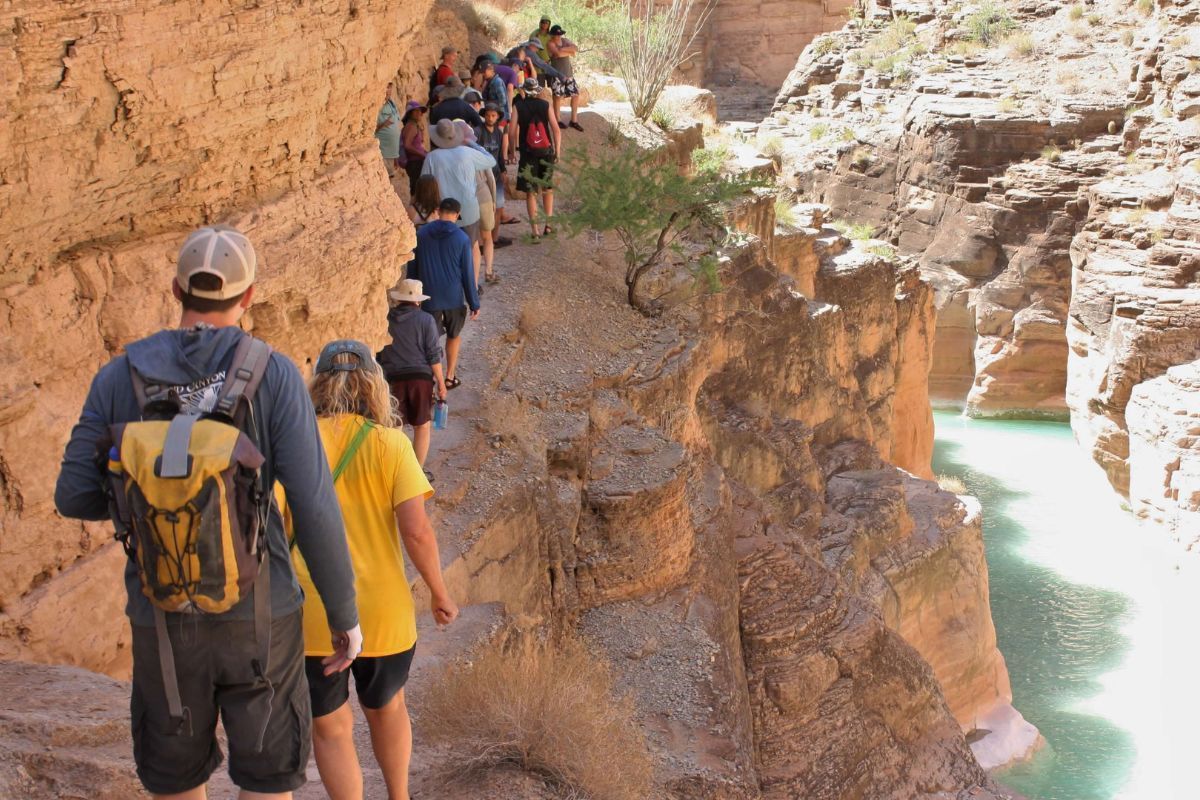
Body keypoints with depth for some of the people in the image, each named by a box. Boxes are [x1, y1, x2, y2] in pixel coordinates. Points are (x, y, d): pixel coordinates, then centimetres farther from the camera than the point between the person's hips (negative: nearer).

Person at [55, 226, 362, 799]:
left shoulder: (119, 376, -5)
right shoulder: (274, 375, -12)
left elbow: (75, 497, -2)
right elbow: (314, 509, -15)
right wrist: (345, 614, -4)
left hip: (163, 618, 2)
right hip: (259, 614, -2)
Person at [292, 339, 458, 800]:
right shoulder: (389, 444, -9)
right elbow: (416, 530, -14)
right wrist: (439, 593, 0)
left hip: (311, 616, -1)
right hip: (381, 611, 1)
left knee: (330, 728, 15)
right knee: (385, 708, 27)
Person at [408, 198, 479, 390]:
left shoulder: (421, 233, -4)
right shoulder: (462, 239, -11)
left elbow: (412, 267, 3)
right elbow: (468, 274, -8)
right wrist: (474, 303, 1)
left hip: (429, 297, 1)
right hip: (454, 298, -1)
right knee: (453, 336, 19)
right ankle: (450, 377, 27)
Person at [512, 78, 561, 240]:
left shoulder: (518, 107, -4)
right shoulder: (545, 105, 1)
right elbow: (556, 130, -1)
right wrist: (557, 150, 7)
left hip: (528, 153, -2)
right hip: (546, 152, 2)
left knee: (530, 193, 3)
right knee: (548, 189, 18)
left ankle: (535, 231, 0)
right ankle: (548, 224, 12)